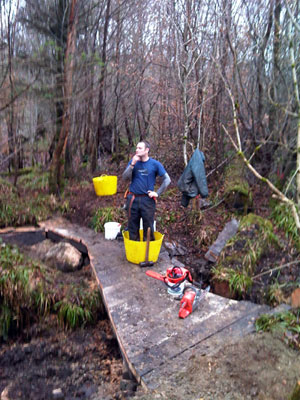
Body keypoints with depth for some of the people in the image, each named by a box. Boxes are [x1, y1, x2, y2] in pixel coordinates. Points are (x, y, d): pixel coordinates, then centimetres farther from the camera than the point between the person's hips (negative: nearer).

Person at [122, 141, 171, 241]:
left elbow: (167, 180, -1)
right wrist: (132, 164, -17)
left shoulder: (155, 164, -4)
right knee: (132, 227, 12)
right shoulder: (133, 161, 3)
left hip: (147, 200, -2)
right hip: (133, 199, 2)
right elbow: (125, 177, -7)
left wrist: (157, 193, -5)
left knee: (148, 228, 5)